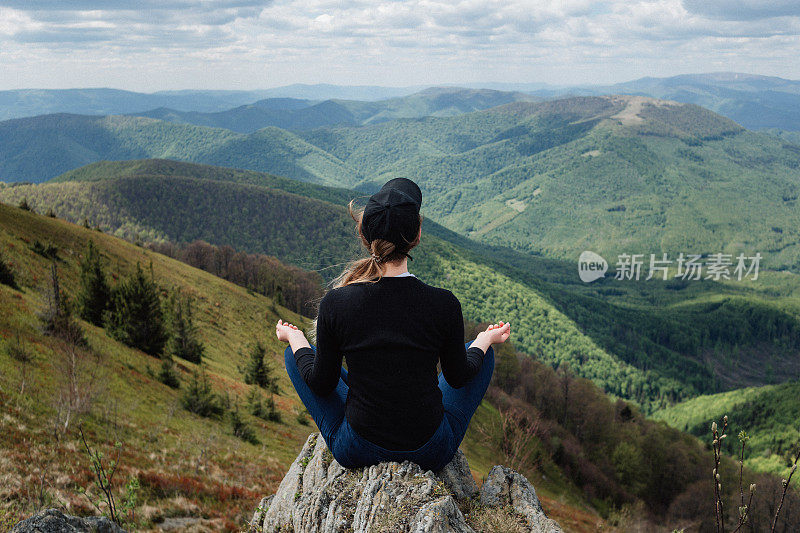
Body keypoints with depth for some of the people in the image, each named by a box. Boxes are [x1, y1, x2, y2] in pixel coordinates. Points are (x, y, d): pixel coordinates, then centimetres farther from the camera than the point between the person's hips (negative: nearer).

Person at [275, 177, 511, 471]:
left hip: (356, 452, 0)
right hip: (432, 453, 0)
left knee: (297, 355, 22)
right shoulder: (444, 304, -19)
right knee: (483, 353, 23)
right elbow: (458, 377, -1)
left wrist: (294, 337, 15)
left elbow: (321, 384, -4)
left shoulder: (335, 303, -18)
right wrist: (486, 338, 19)